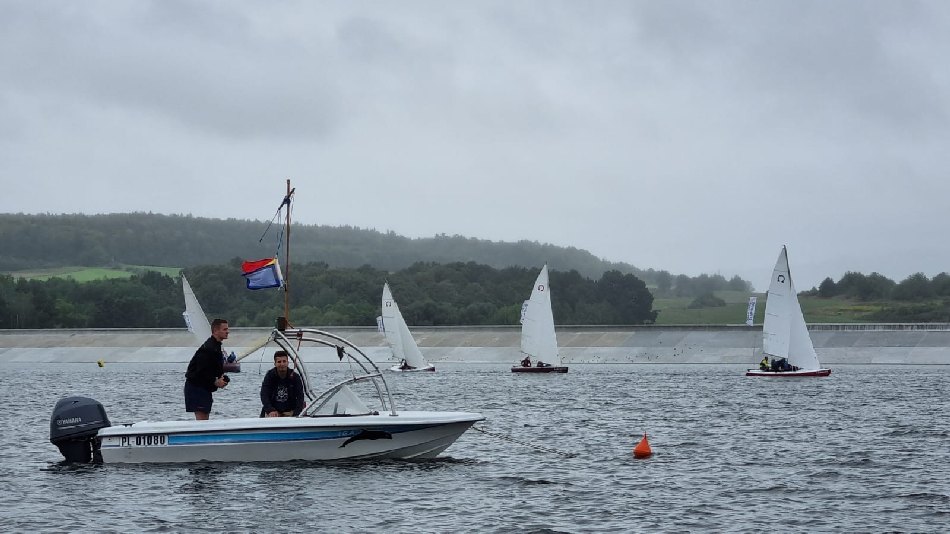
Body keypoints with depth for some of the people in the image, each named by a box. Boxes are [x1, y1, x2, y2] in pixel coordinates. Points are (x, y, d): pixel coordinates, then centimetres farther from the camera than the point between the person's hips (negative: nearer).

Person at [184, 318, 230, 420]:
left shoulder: (216, 346, 15)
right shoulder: (208, 348, -19)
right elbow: (200, 371, -24)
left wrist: (220, 378, 7)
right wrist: (215, 382, -17)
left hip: (204, 388, 11)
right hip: (196, 387, -11)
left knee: (205, 418, 11)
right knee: (201, 418, -14)